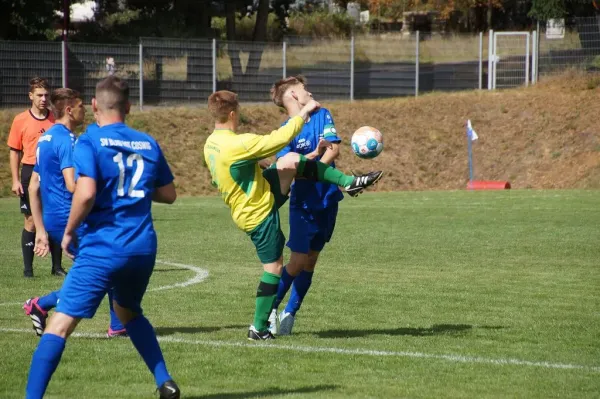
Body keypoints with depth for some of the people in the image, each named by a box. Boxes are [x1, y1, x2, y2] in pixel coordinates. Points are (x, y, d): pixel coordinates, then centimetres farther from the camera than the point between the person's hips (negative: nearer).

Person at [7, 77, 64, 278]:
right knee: (31, 221, 0)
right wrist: (16, 180, -3)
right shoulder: (21, 120, 1)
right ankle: (28, 268, 6)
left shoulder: (56, 120, 5)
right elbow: (15, 152, 4)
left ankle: (57, 266, 11)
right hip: (30, 173, -2)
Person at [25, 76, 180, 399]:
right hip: (143, 248, 6)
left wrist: (69, 231, -5)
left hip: (102, 248, -6)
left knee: (60, 324, -8)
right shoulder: (148, 144, 10)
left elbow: (86, 193, -19)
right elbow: (169, 194, 17)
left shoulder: (89, 142, -6)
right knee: (129, 311, 31)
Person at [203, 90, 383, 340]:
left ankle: (349, 183, 16)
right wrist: (304, 113, -11)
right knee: (274, 266, 3)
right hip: (260, 213, -9)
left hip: (245, 206, 9)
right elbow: (282, 138, -25)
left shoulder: (211, 145, -2)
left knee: (291, 161, 11)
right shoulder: (239, 144, -30)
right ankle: (259, 328, 10)